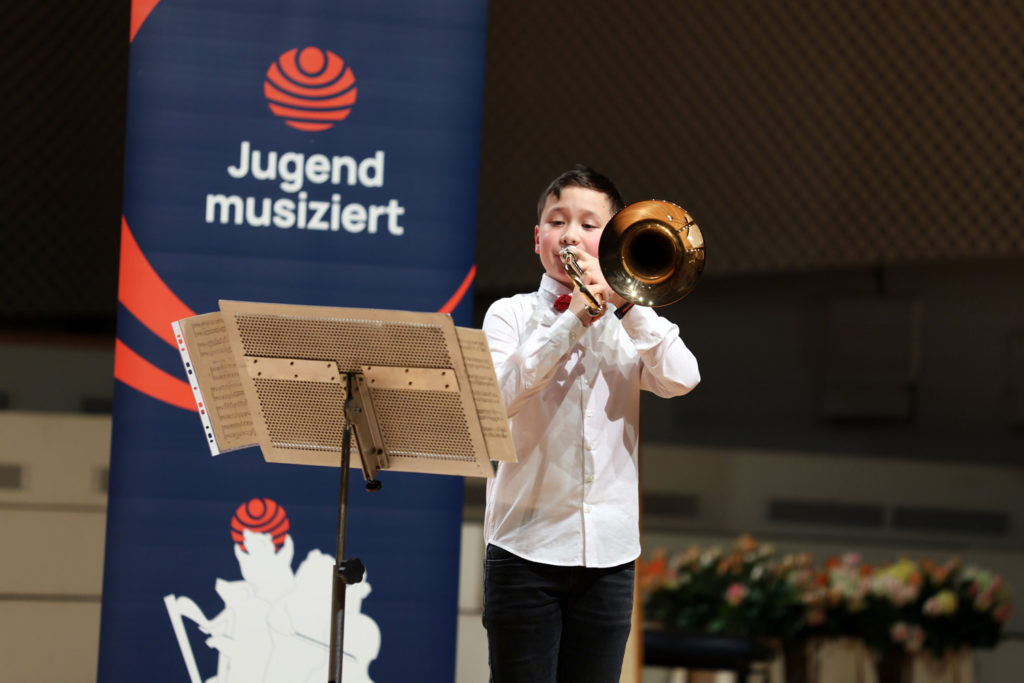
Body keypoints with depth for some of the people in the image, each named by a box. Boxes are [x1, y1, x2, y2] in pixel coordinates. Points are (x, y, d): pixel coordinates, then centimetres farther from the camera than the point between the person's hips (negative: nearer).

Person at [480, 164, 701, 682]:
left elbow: (681, 379, -8)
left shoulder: (630, 324, 11)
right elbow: (500, 395, -14)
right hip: (528, 546, -2)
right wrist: (574, 319, -16)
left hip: (608, 551, 2)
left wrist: (625, 302, -12)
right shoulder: (512, 315, 4)